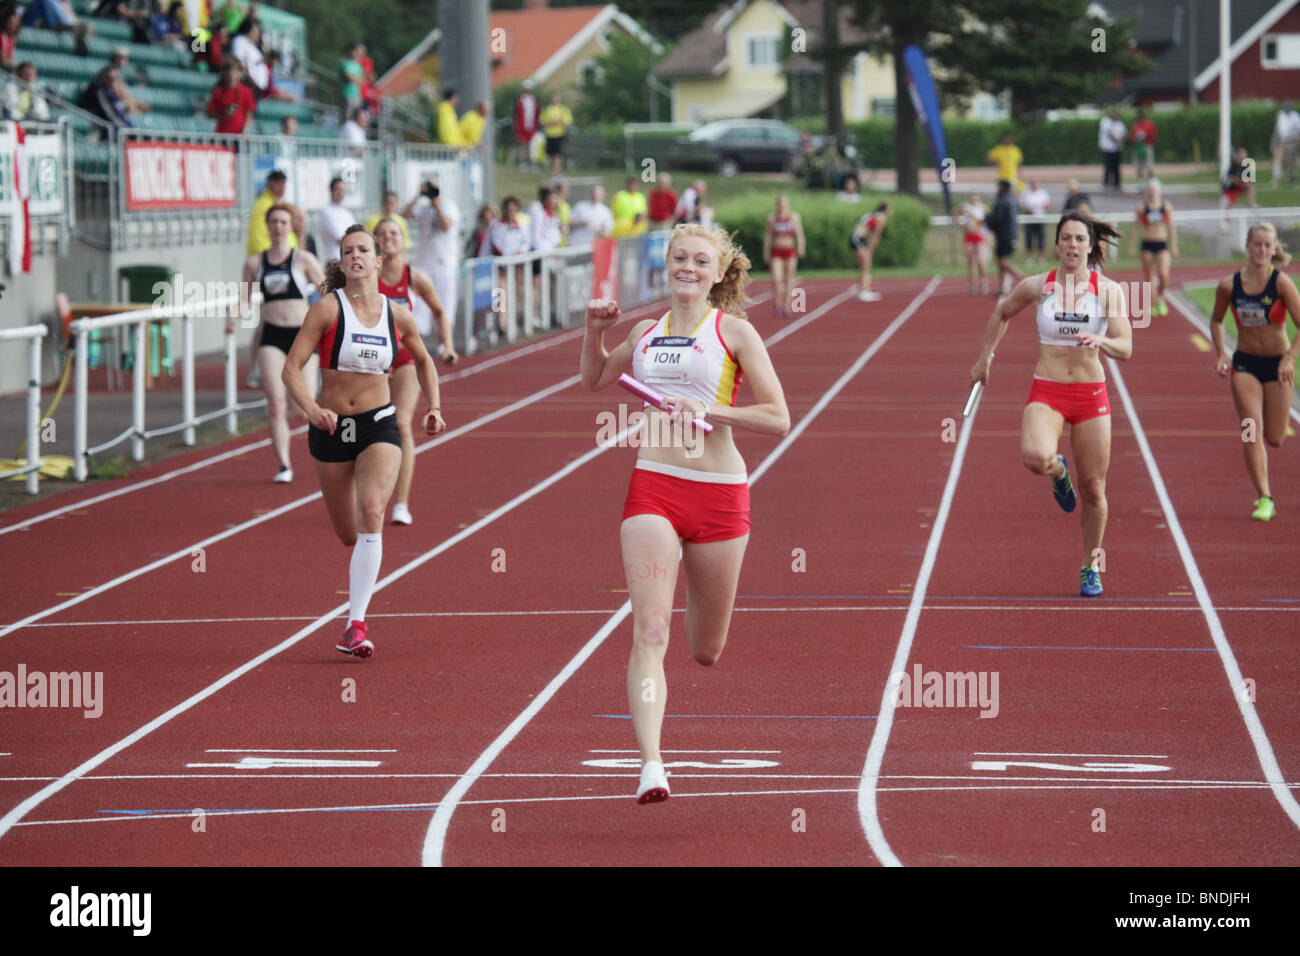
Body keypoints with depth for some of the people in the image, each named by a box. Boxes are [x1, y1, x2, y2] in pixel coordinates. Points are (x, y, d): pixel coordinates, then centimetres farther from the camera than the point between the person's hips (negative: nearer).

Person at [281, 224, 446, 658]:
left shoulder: (398, 316, 1)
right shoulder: (328, 309, -8)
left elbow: (424, 361, 22)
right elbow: (291, 369, -13)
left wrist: (433, 407, 9)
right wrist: (311, 409, -29)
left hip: (379, 426, 0)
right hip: (332, 427, 0)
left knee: (371, 515, -22)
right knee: (348, 534, 10)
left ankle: (356, 624, -25)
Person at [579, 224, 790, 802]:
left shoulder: (733, 332, 1)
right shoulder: (647, 333, 12)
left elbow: (777, 419, -5)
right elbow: (595, 379, 31)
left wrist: (706, 411, -14)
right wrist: (595, 331, 13)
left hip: (719, 492, -1)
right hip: (652, 488, 1)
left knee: (706, 651, 13)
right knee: (648, 630, -17)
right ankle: (651, 765, -24)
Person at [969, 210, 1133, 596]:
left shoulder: (1109, 291, -3)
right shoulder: (1036, 287, -1)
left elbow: (1125, 348, -9)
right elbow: (1001, 314, 19)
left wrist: (1101, 341, -30)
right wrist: (984, 359, 21)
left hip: (1092, 394, 0)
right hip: (1046, 393, 0)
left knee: (1093, 489, 3)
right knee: (1035, 456, -31)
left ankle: (1091, 566, 25)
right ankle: (1058, 471, 8)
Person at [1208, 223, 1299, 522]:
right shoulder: (1229, 285, -6)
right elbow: (1216, 320, 12)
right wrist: (1220, 352, -1)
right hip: (1245, 363, 1)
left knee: (1275, 439, 3)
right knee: (1251, 434, -12)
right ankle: (1264, 498, -6)